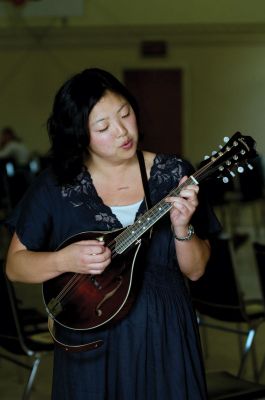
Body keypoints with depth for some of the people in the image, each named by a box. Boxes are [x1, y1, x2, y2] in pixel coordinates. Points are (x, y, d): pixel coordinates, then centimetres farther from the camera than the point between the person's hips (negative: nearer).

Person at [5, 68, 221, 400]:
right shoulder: (55, 186, -7)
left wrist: (182, 227, -21)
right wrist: (63, 261, -19)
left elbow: (195, 271, -2)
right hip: (90, 344, -1)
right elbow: (15, 265, -1)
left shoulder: (174, 174, -4)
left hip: (165, 336, 1)